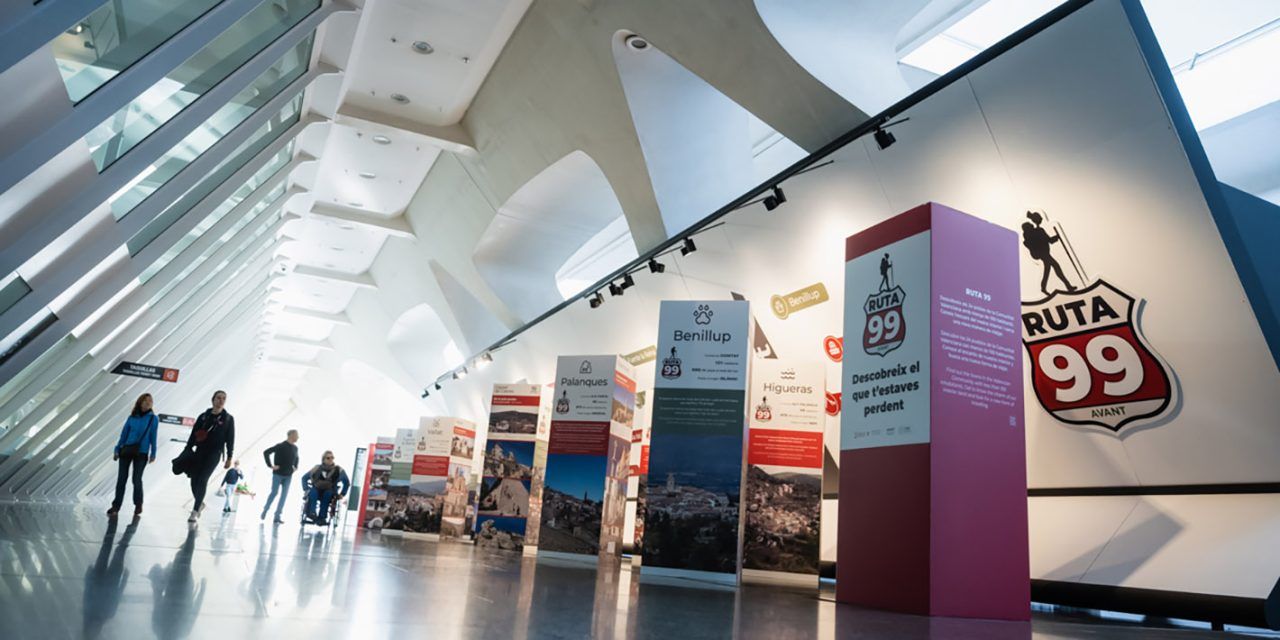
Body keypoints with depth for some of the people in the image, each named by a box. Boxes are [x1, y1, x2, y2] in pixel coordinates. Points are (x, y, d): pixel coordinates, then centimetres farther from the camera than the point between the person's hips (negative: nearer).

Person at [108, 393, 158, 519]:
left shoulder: (153, 418, -1)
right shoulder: (132, 417, 4)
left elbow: (153, 437, 1)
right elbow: (124, 434, 8)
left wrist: (153, 453, 0)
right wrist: (117, 450, 6)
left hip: (141, 453, -2)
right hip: (126, 450, 2)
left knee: (137, 479, -1)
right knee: (121, 478, 3)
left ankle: (138, 505, 16)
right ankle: (115, 506, 11)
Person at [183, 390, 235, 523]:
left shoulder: (228, 419, 3)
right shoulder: (203, 416, 9)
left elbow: (230, 440, 1)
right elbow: (193, 434, 10)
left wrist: (229, 458, -3)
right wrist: (187, 450, 2)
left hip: (214, 454, -3)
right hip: (199, 452, 3)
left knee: (202, 480, -10)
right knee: (194, 480, 2)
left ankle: (195, 511, -5)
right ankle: (200, 504, 27)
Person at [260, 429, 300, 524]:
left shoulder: (295, 448, 7)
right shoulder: (280, 446, -12)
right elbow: (266, 453, -13)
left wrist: (295, 466, 13)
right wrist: (271, 465, -15)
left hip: (288, 476, 5)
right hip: (278, 474, -5)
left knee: (284, 495, 1)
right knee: (274, 493, -1)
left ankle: (277, 516, 5)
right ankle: (265, 510, 21)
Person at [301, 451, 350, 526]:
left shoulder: (338, 470, 1)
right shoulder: (317, 468, 5)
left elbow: (347, 482, 4)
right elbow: (304, 478, 12)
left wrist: (342, 494, -5)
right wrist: (306, 489, -2)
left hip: (329, 494, -1)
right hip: (316, 492, 1)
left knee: (327, 493, -36)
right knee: (312, 491, -32)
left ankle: (322, 517, -41)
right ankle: (312, 513, -46)